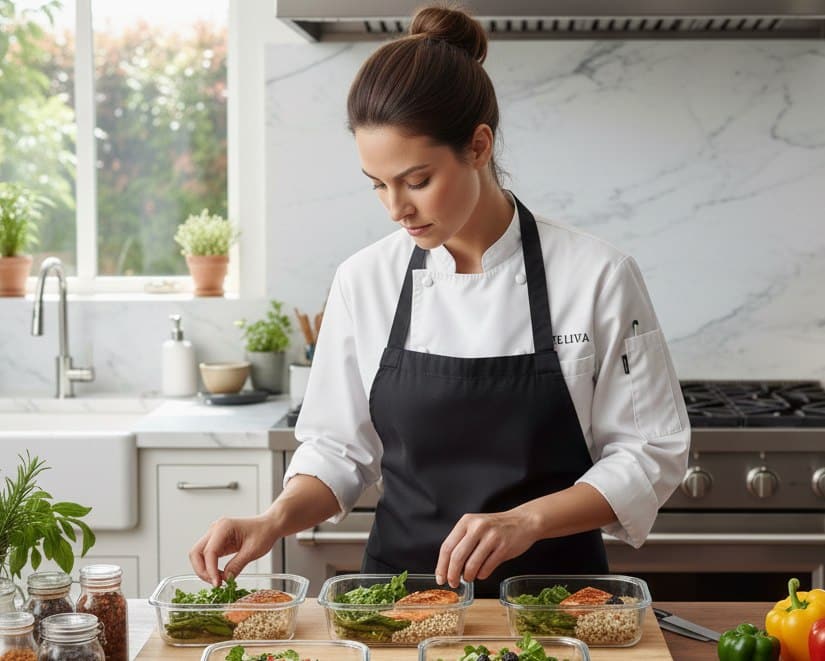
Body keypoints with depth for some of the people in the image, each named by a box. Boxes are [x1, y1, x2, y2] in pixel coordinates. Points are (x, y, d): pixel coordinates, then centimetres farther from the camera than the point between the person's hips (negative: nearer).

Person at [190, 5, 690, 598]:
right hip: (401, 589, 2)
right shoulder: (364, 281, 1)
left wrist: (526, 520, -17)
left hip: (550, 589, -2)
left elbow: (651, 455, -4)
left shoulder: (597, 276, -8)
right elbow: (338, 448, 10)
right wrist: (276, 521, -9)